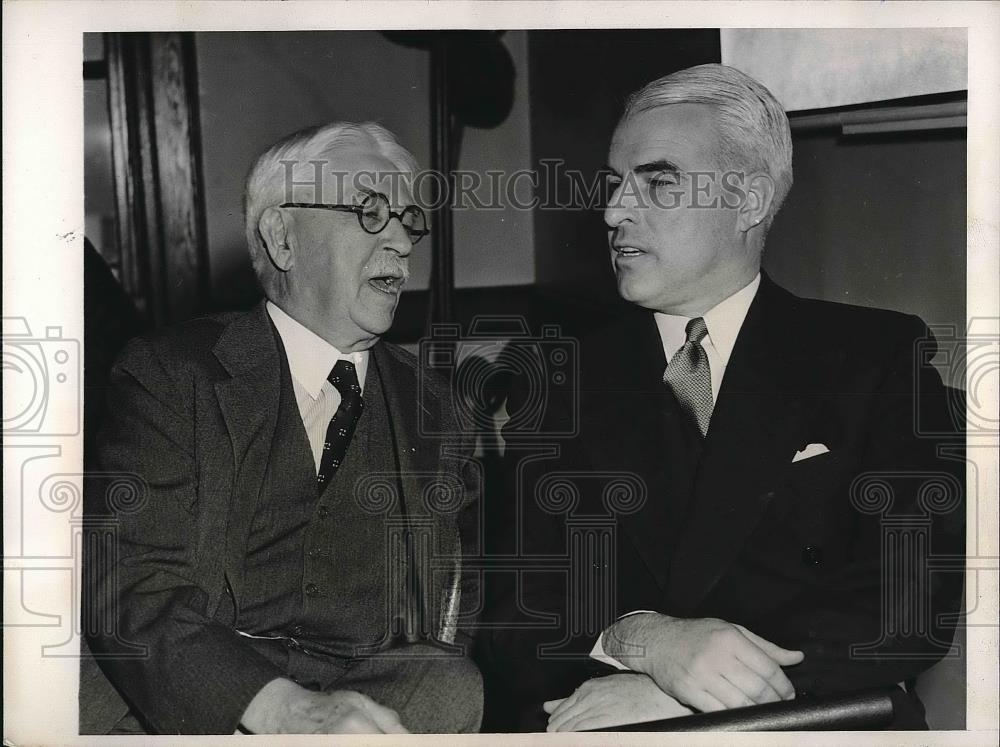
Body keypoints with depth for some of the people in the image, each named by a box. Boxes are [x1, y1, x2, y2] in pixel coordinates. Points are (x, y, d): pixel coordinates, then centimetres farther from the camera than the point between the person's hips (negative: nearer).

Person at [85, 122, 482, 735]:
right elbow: (130, 591, -8)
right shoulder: (170, 373, 4)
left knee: (454, 692, -27)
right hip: (208, 700, -4)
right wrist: (287, 710, -24)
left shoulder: (427, 404, 18)